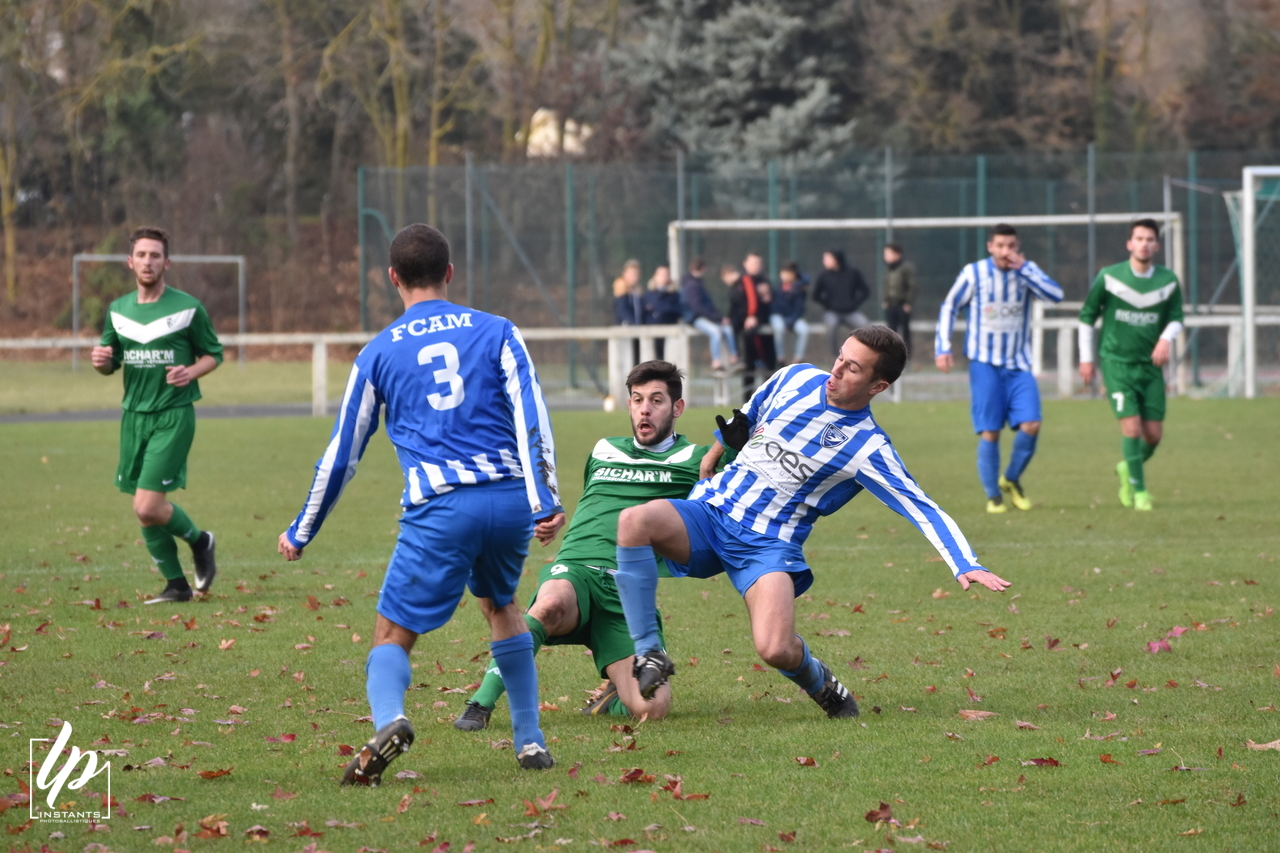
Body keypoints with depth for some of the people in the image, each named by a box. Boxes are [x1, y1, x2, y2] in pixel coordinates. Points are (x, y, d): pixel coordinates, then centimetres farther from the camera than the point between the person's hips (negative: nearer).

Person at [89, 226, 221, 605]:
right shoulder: (118, 310, 7)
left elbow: (213, 354, 4)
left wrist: (191, 372, -17)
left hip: (173, 417, -5)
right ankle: (176, 584, 21)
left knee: (148, 507, -14)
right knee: (144, 510, 6)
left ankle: (199, 541, 15)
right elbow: (111, 361, 17)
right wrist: (100, 361, -7)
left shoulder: (188, 308, -6)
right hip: (133, 415, 5)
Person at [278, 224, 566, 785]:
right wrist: (545, 503, -9)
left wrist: (301, 533, 27)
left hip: (440, 507, -2)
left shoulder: (379, 353, 13)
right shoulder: (496, 332, 13)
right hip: (511, 496, 2)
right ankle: (530, 741, 27)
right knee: (499, 605, 29)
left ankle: (388, 719, -29)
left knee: (392, 633, 4)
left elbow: (342, 453, 16)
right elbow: (530, 415, -2)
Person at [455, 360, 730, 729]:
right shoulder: (604, 451, 27)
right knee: (552, 604, -40)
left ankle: (612, 698, 13)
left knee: (652, 708, -23)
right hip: (574, 571, 1)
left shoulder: (691, 459, 16)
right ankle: (481, 704, -35)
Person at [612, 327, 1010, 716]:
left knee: (775, 650, -27)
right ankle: (649, 657, -19)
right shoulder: (795, 379, 4)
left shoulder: (868, 450, -9)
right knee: (634, 521, -29)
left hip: (769, 543, -3)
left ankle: (819, 683, 13)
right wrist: (709, 460, 30)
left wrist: (965, 565, -26)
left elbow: (924, 510, -13)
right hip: (710, 509, 4)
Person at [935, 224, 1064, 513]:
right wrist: (942, 347, -3)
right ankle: (993, 496, 8)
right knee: (989, 432, -5)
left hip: (1019, 365, 2)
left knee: (1031, 426, -11)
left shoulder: (1027, 271, 0)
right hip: (985, 363, -2)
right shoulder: (973, 273, -5)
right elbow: (948, 307, 5)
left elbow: (1056, 295, -15)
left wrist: (1023, 268, -21)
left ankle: (1011, 479, 14)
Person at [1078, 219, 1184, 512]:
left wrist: (1166, 339, -10)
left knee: (1154, 434, 2)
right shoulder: (1109, 277, -7)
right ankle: (1138, 490, -1)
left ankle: (1128, 468, 32)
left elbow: (1176, 318, 12)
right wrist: (1086, 358, 4)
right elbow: (1087, 315, 4)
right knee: (1132, 426, -15)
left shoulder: (1168, 281, 0)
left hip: (1151, 365, 3)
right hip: (1116, 362, -3)